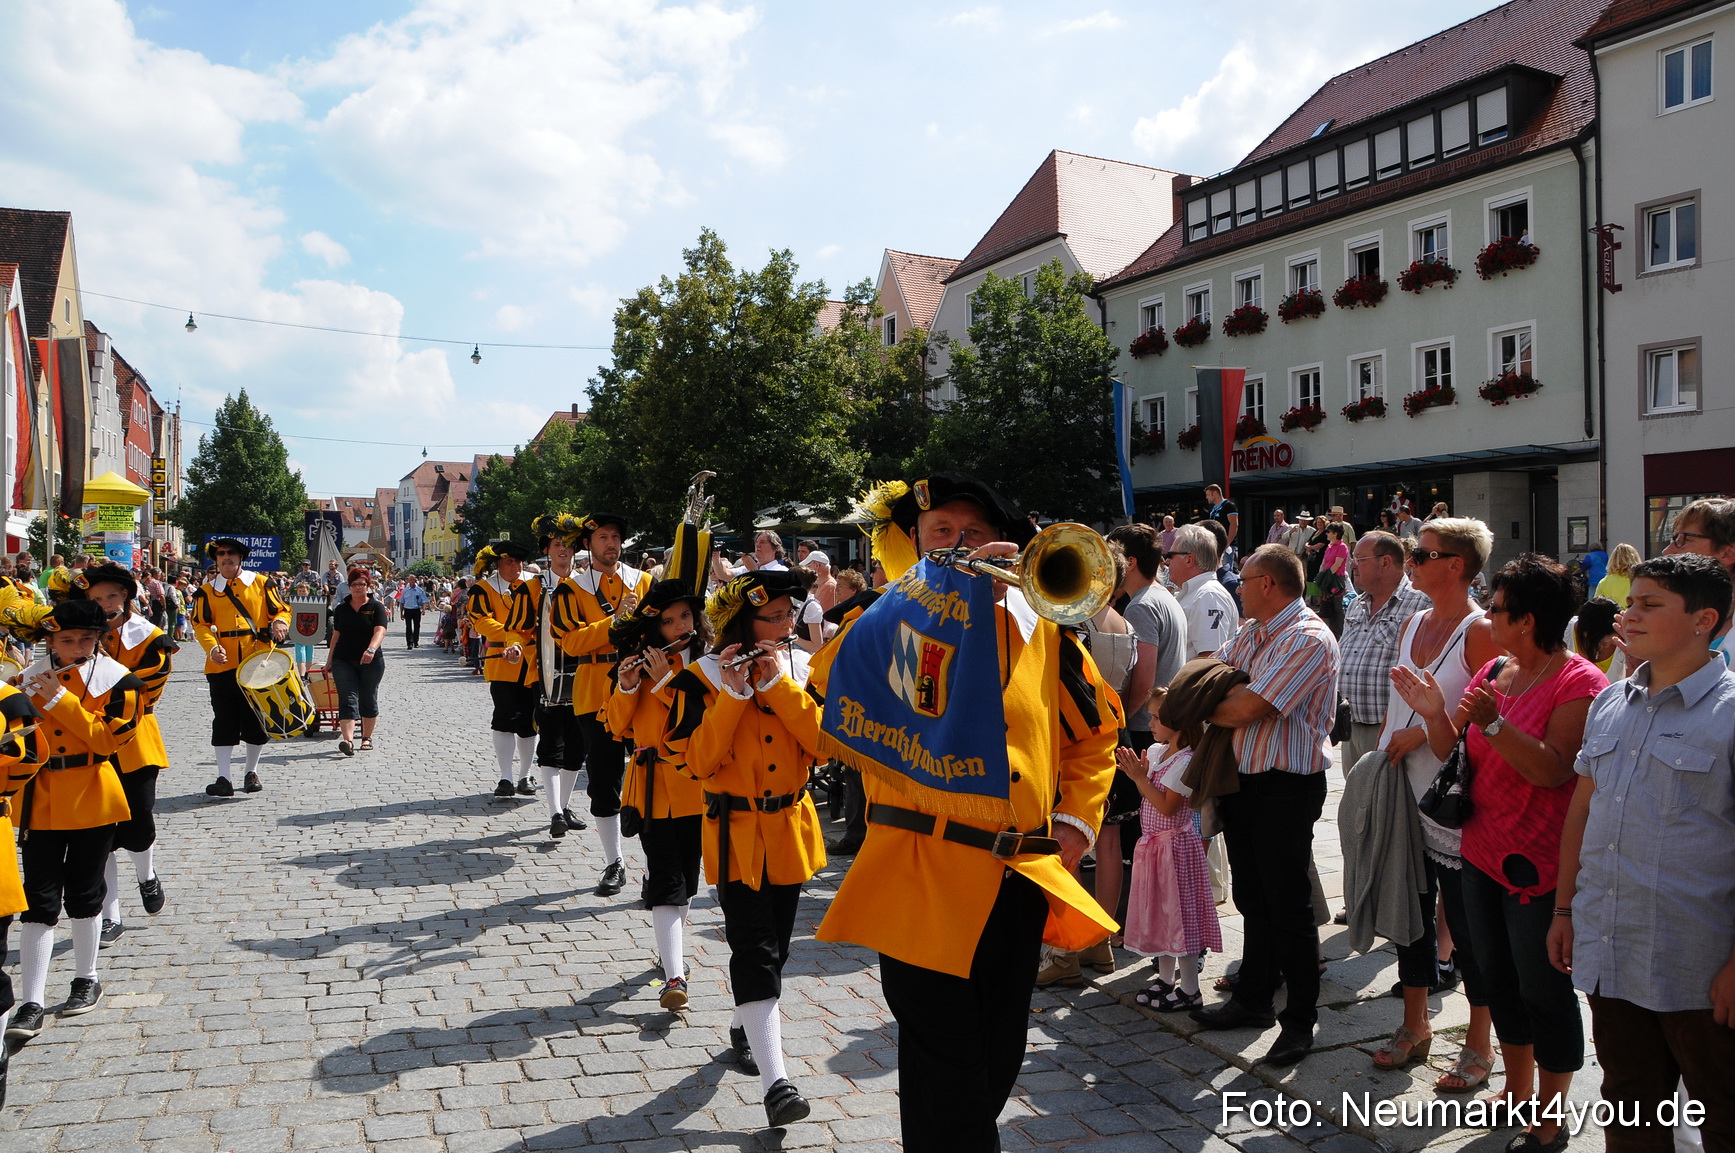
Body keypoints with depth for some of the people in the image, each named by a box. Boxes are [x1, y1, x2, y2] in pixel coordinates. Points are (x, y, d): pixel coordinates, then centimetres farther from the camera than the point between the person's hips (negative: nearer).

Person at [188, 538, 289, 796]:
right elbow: (200, 623, 1)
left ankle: (252, 772, 21)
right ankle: (223, 778, 2)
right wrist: (212, 648, -17)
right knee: (224, 721, -1)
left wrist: (280, 622, -16)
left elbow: (281, 609, 8)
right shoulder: (206, 591, 8)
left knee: (257, 719, 6)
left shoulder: (261, 583, 8)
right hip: (223, 666, 0)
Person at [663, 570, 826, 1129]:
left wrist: (778, 684, -19)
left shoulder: (802, 667, 0)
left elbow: (824, 741, -11)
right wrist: (734, 695, -25)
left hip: (791, 826, 4)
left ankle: (745, 1026, 41)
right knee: (757, 951, -8)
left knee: (774, 944, 16)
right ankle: (775, 1082, -7)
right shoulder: (705, 677, -10)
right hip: (736, 831, -4)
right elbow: (696, 759, -17)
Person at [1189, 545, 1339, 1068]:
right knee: (1252, 899, 19)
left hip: (1286, 788, -9)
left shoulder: (1308, 638, -19)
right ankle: (1252, 999, 33)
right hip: (1242, 782, 9)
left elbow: (1244, 710, -23)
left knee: (1289, 906, 2)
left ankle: (1300, 1019, 17)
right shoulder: (1252, 633, 12)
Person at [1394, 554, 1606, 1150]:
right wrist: (1434, 713, -11)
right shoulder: (1493, 672, 8)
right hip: (1483, 852, 7)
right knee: (1499, 979, 18)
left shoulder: (1580, 682, -14)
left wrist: (1493, 722, -32)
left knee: (1544, 989, 5)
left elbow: (1553, 770, -22)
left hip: (1540, 865, -7)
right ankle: (1518, 1089, 36)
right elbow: (1453, 752, 7)